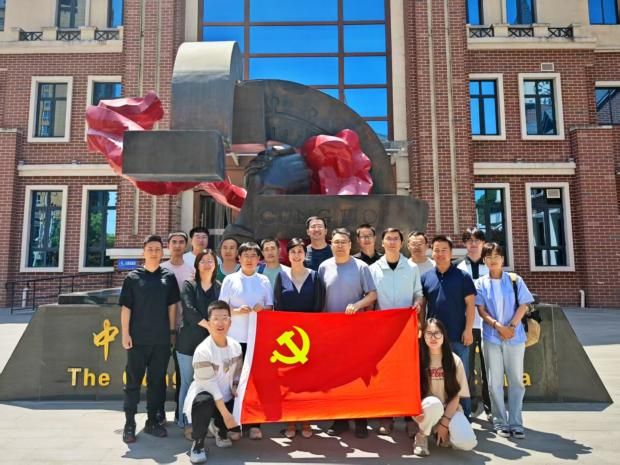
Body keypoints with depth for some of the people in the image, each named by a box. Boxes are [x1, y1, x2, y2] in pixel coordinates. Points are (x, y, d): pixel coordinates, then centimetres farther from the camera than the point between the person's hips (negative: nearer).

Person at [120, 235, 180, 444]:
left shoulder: (168, 277, 6)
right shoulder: (133, 277, 1)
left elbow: (172, 305, 8)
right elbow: (126, 307, -1)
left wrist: (172, 331, 5)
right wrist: (125, 333, -7)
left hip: (162, 339, 2)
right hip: (138, 338, -2)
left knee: (157, 381, 10)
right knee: (133, 381, 4)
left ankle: (152, 421, 22)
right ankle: (129, 424, 14)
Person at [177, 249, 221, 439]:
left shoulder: (219, 287, 10)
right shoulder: (189, 285, 4)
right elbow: (189, 310, -9)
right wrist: (209, 326, -13)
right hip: (189, 341, -2)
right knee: (187, 383, 4)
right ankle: (186, 423, 13)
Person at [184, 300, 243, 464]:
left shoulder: (235, 346, -6)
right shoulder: (203, 351, -24)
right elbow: (209, 386, -25)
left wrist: (235, 388, -14)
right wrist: (226, 414, -25)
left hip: (227, 397, 6)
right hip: (207, 396, -5)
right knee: (204, 402, -39)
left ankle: (222, 433, 22)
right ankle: (198, 445, -14)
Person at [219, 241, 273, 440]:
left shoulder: (264, 281, 8)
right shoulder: (230, 279, 4)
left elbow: (271, 307, 10)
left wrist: (263, 309, -12)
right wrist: (237, 311, -17)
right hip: (235, 337, -1)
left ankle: (254, 423, 13)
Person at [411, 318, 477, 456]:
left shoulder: (454, 360, -4)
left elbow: (456, 395, -4)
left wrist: (445, 422, -11)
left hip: (449, 409, 2)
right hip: (425, 409, -1)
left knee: (467, 443, -24)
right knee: (434, 404, -38)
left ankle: (443, 432, 10)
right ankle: (421, 436, -8)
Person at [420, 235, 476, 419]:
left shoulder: (462, 276, -1)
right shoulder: (425, 277, 5)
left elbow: (470, 304, -3)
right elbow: (421, 305, 9)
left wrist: (468, 329, -10)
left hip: (458, 335, -2)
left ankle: (464, 415, 20)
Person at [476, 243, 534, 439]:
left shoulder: (515, 280, 3)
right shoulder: (481, 283, 3)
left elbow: (523, 305, 0)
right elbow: (481, 310, -1)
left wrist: (512, 326, -12)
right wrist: (498, 326, -14)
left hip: (515, 337, 0)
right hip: (491, 337, 0)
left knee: (516, 380, 4)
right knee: (495, 382, 3)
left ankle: (515, 423, 13)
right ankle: (500, 422, 14)